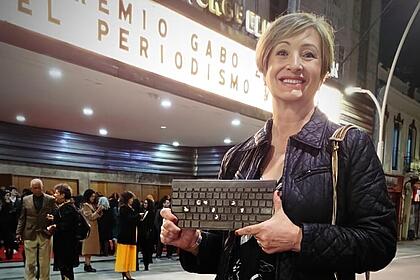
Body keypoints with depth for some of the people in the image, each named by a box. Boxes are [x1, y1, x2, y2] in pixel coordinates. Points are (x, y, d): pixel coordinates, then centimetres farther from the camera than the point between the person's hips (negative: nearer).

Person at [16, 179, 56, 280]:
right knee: (30, 263, 5)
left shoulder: (51, 199, 2)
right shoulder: (25, 200, 7)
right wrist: (18, 233, 3)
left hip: (45, 235, -1)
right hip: (30, 235, 1)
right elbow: (22, 218, 9)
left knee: (45, 263, 6)